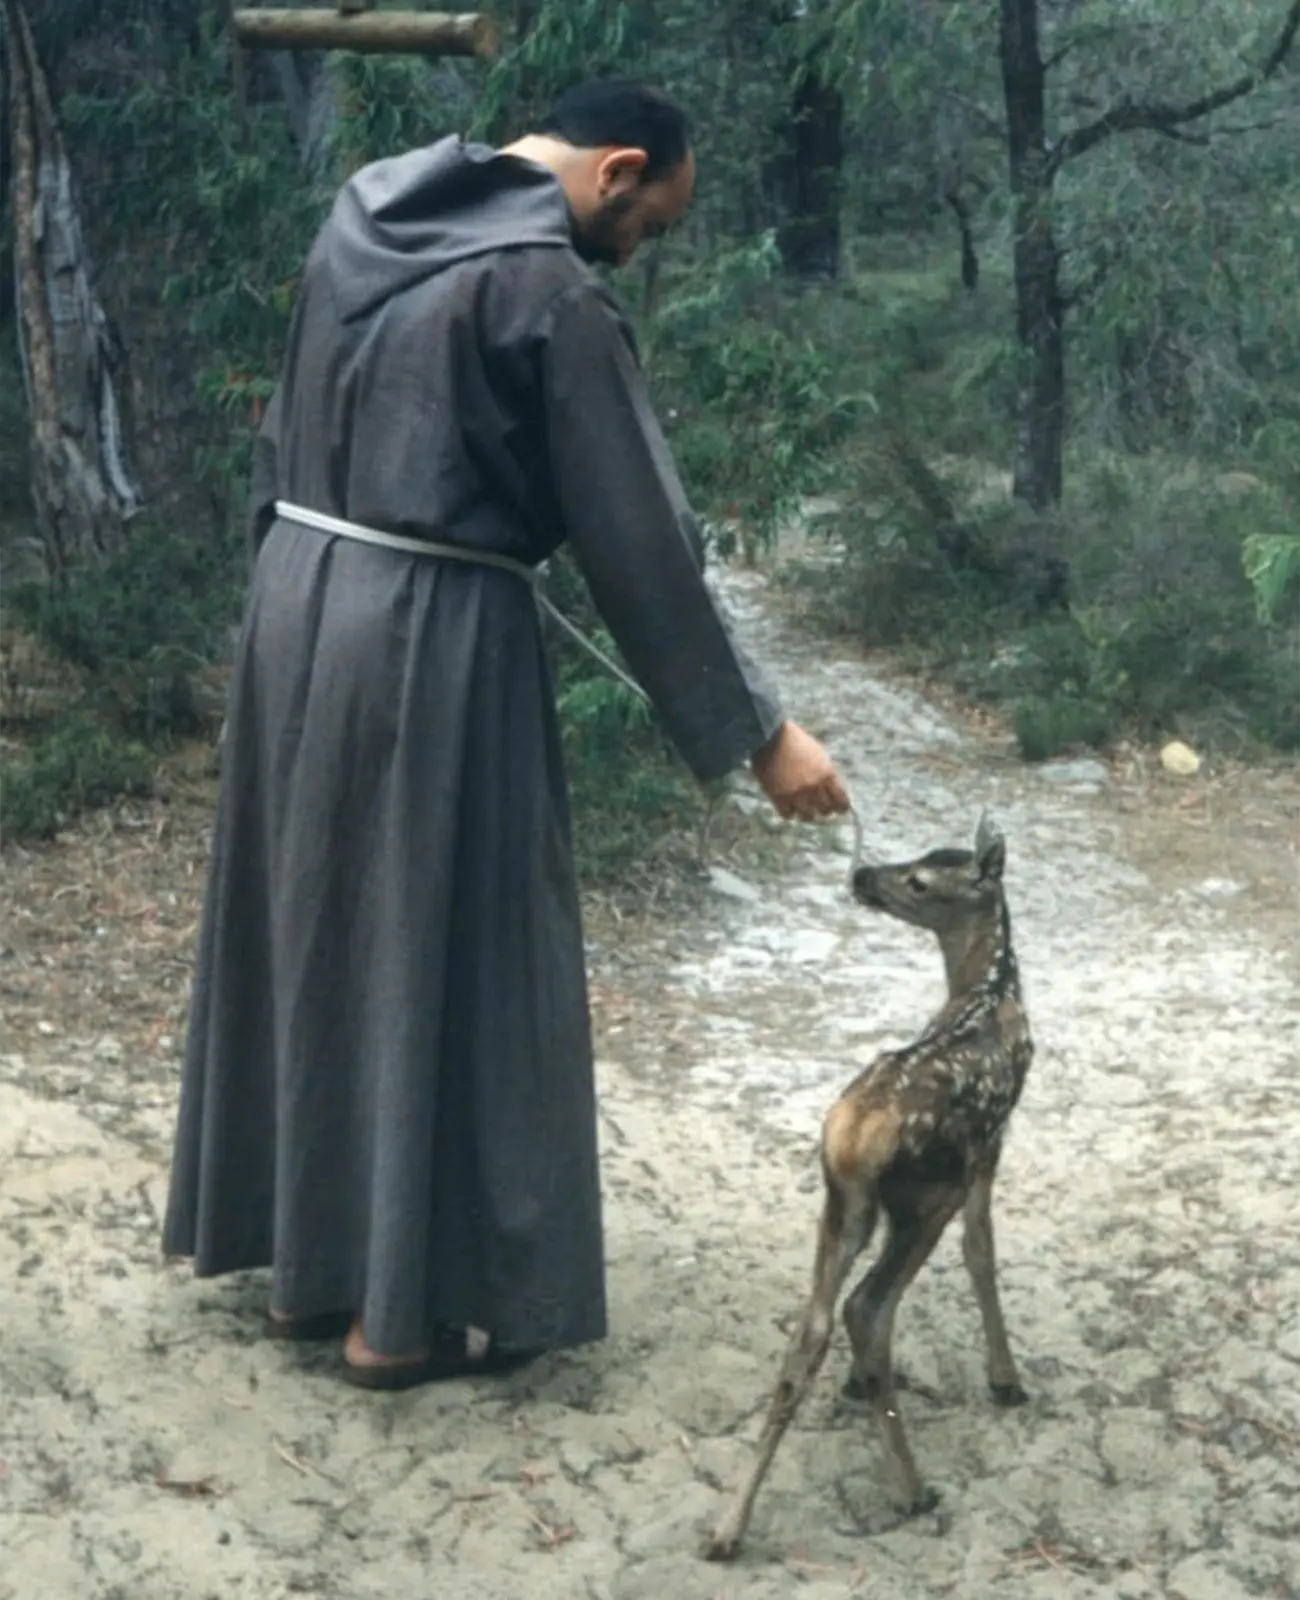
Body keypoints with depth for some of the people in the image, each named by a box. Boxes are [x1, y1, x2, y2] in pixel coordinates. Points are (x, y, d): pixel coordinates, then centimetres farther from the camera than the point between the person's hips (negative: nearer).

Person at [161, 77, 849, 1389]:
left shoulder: (366, 212, 8)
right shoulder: (549, 288, -15)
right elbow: (636, 537, -15)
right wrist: (754, 733, -9)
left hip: (300, 606, 8)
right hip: (429, 638, -8)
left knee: (311, 929, 17)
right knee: (438, 955, 3)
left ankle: (304, 1260, 28)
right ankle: (408, 1310, 11)